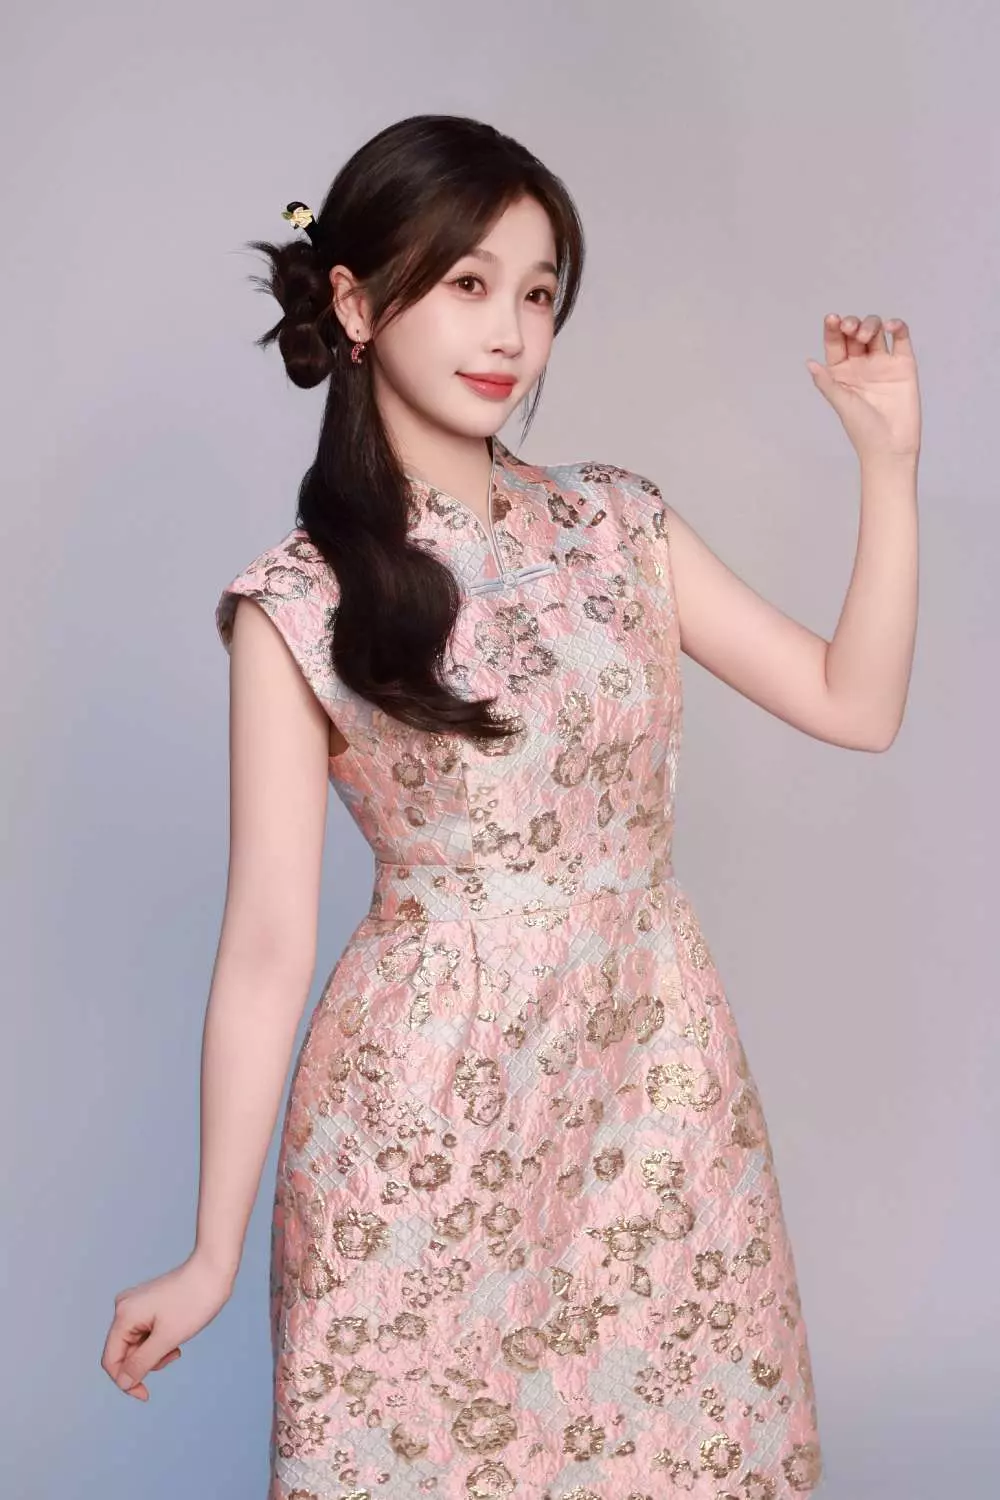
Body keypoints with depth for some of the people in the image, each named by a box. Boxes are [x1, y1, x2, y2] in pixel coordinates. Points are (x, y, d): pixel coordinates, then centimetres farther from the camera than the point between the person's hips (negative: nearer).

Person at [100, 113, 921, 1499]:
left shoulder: (620, 526, 4)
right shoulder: (300, 603, -8)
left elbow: (858, 705, 4)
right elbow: (269, 941, -8)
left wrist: (888, 459, -4)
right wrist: (214, 1253, -7)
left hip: (659, 1080, 4)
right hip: (427, 1117, -3)